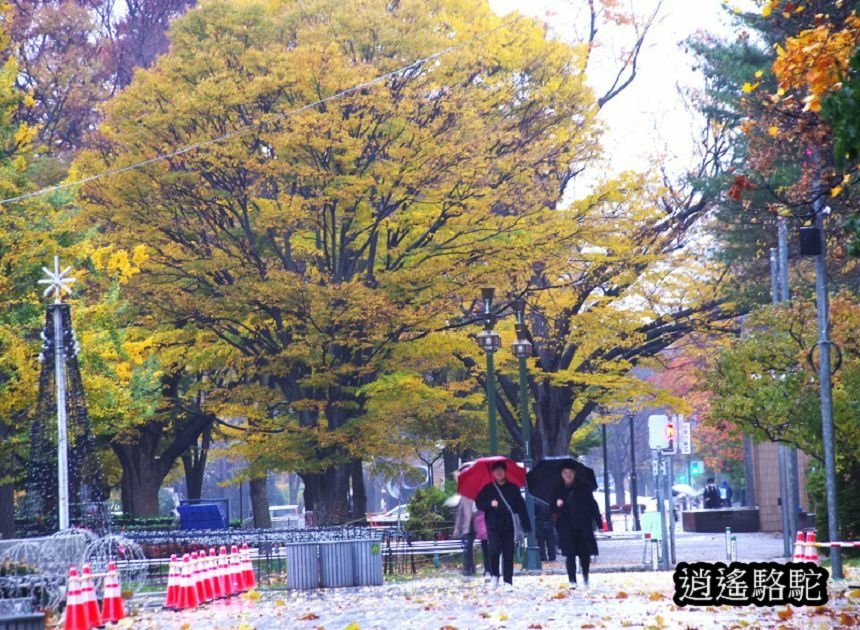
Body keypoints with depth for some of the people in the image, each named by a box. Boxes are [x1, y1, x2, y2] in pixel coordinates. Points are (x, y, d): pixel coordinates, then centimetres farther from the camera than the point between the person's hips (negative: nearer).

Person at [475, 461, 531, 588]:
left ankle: (508, 581, 6)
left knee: (508, 554, 1)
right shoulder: (488, 489, 7)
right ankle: (494, 575, 7)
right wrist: (490, 504, -13)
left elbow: (521, 507, 4)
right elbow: (479, 503, 7)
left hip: (508, 526, 1)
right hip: (493, 526, -1)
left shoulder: (513, 489, 6)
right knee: (494, 550, -14)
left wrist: (526, 525, -2)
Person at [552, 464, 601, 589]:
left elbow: (592, 505, 5)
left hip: (583, 526, 0)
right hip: (567, 528, 0)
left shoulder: (583, 488, 4)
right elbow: (554, 509, 10)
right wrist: (557, 505, -13)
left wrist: (598, 521, 0)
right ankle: (572, 580, -4)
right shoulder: (559, 491, 8)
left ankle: (586, 577, 26)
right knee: (570, 554, -7)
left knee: (585, 554, 3)